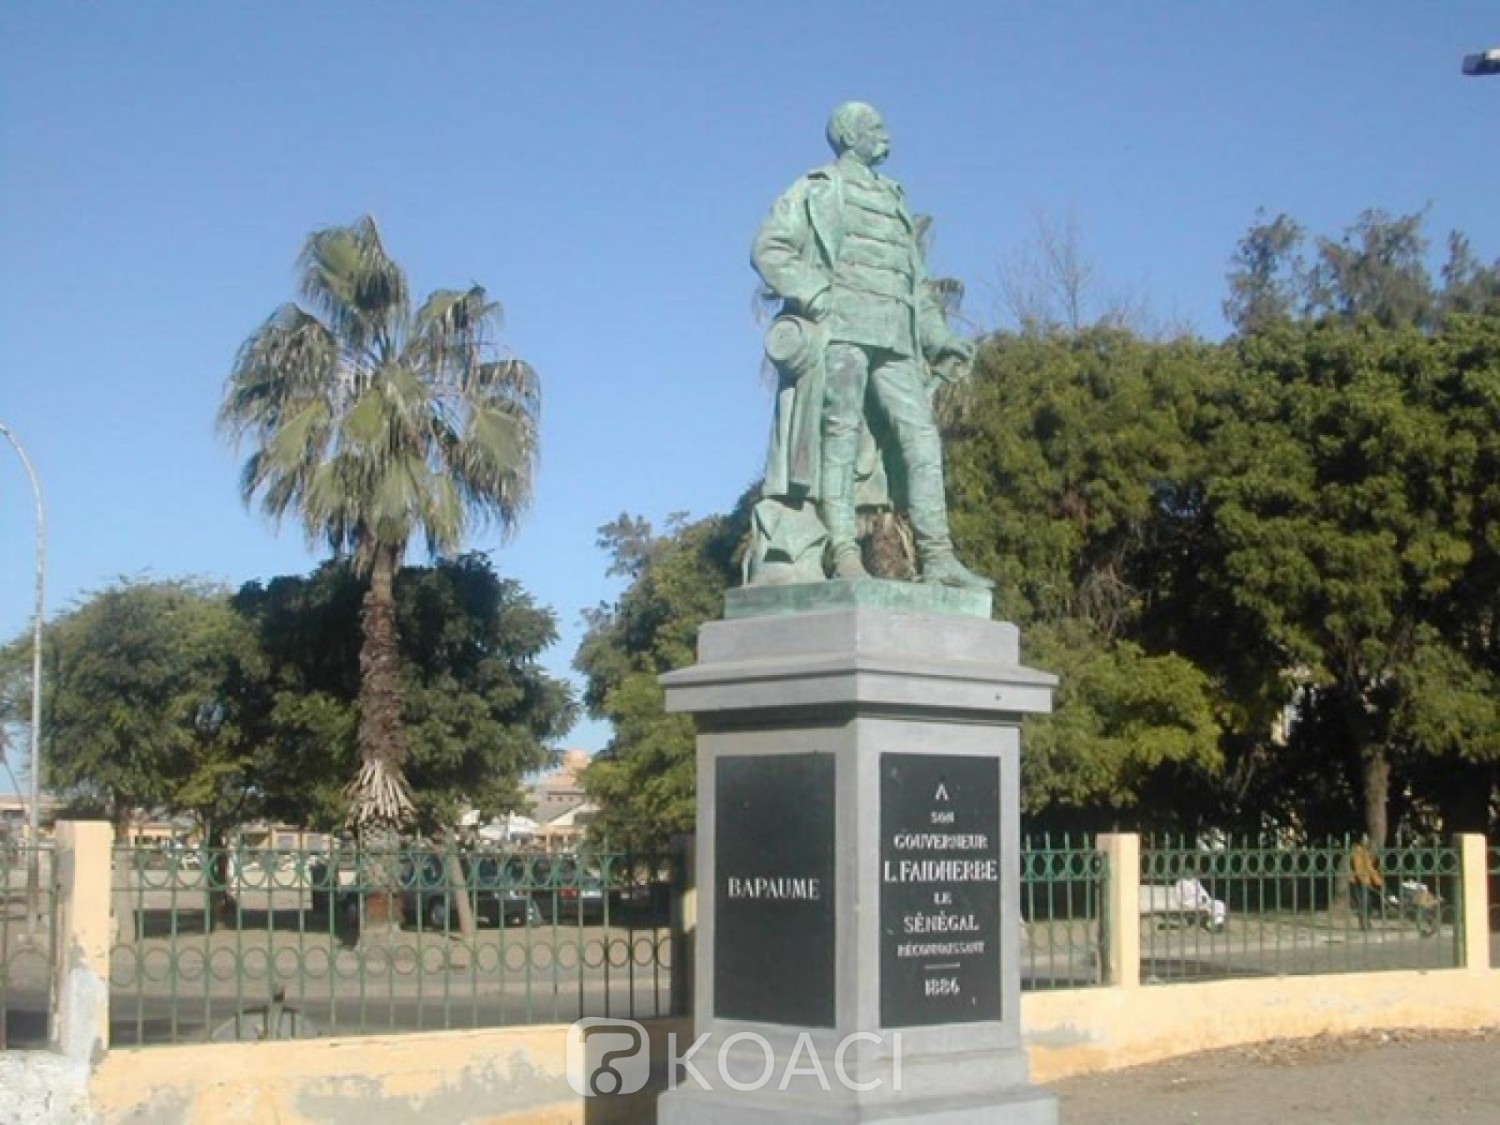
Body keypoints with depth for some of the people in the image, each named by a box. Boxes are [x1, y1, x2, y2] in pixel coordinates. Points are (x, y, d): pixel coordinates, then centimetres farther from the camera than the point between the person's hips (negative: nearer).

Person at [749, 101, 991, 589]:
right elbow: (769, 249, 0)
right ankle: (843, 555, -17)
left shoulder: (895, 205, 31)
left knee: (921, 432, -6)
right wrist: (817, 294, -14)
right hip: (837, 329, -6)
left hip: (894, 341, 6)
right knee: (840, 431, -12)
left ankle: (936, 555, -10)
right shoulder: (815, 191, 12)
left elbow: (917, 283, 30)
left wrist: (938, 336, 16)